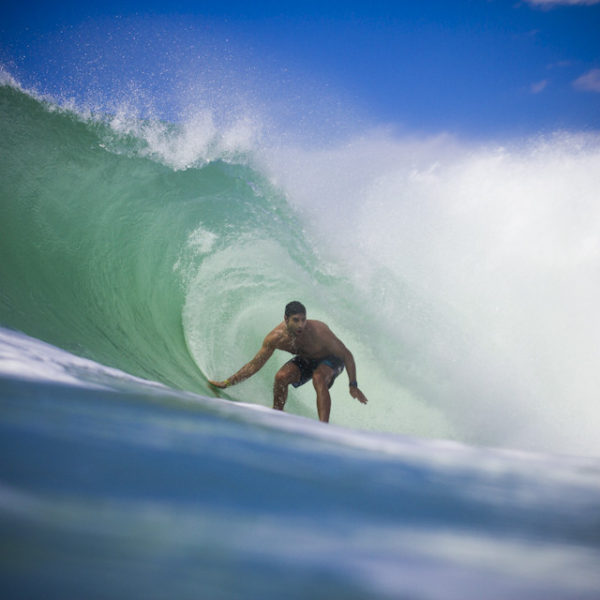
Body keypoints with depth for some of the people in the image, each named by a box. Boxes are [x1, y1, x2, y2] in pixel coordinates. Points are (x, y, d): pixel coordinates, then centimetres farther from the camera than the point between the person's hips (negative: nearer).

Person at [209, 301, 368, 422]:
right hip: (306, 360, 4)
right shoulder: (276, 338, -26)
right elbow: (254, 365, -13)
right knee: (281, 377, -21)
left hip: (331, 359, -4)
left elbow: (347, 355, -26)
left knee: (318, 379, -35)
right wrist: (227, 383, -13)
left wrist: (353, 385, -24)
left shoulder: (318, 331, -38)